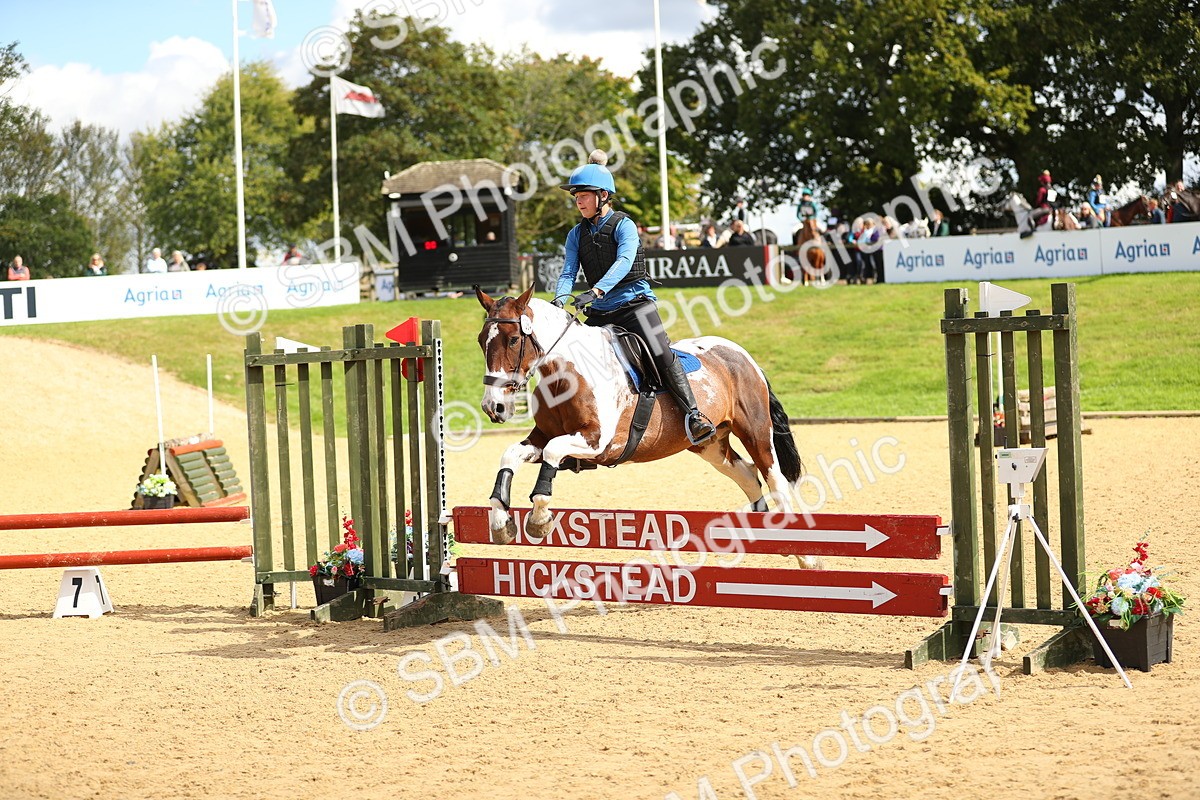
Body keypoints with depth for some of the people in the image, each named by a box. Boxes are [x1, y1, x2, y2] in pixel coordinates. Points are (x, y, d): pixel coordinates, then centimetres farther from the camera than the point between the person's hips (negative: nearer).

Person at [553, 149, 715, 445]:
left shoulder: (623, 226, -7)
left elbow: (624, 262, -24)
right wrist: (560, 298, -23)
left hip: (634, 302, -6)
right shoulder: (577, 234, 9)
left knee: (662, 354, -22)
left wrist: (595, 291, -39)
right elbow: (569, 271, 0)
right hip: (600, 312, 6)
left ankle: (693, 415, -25)